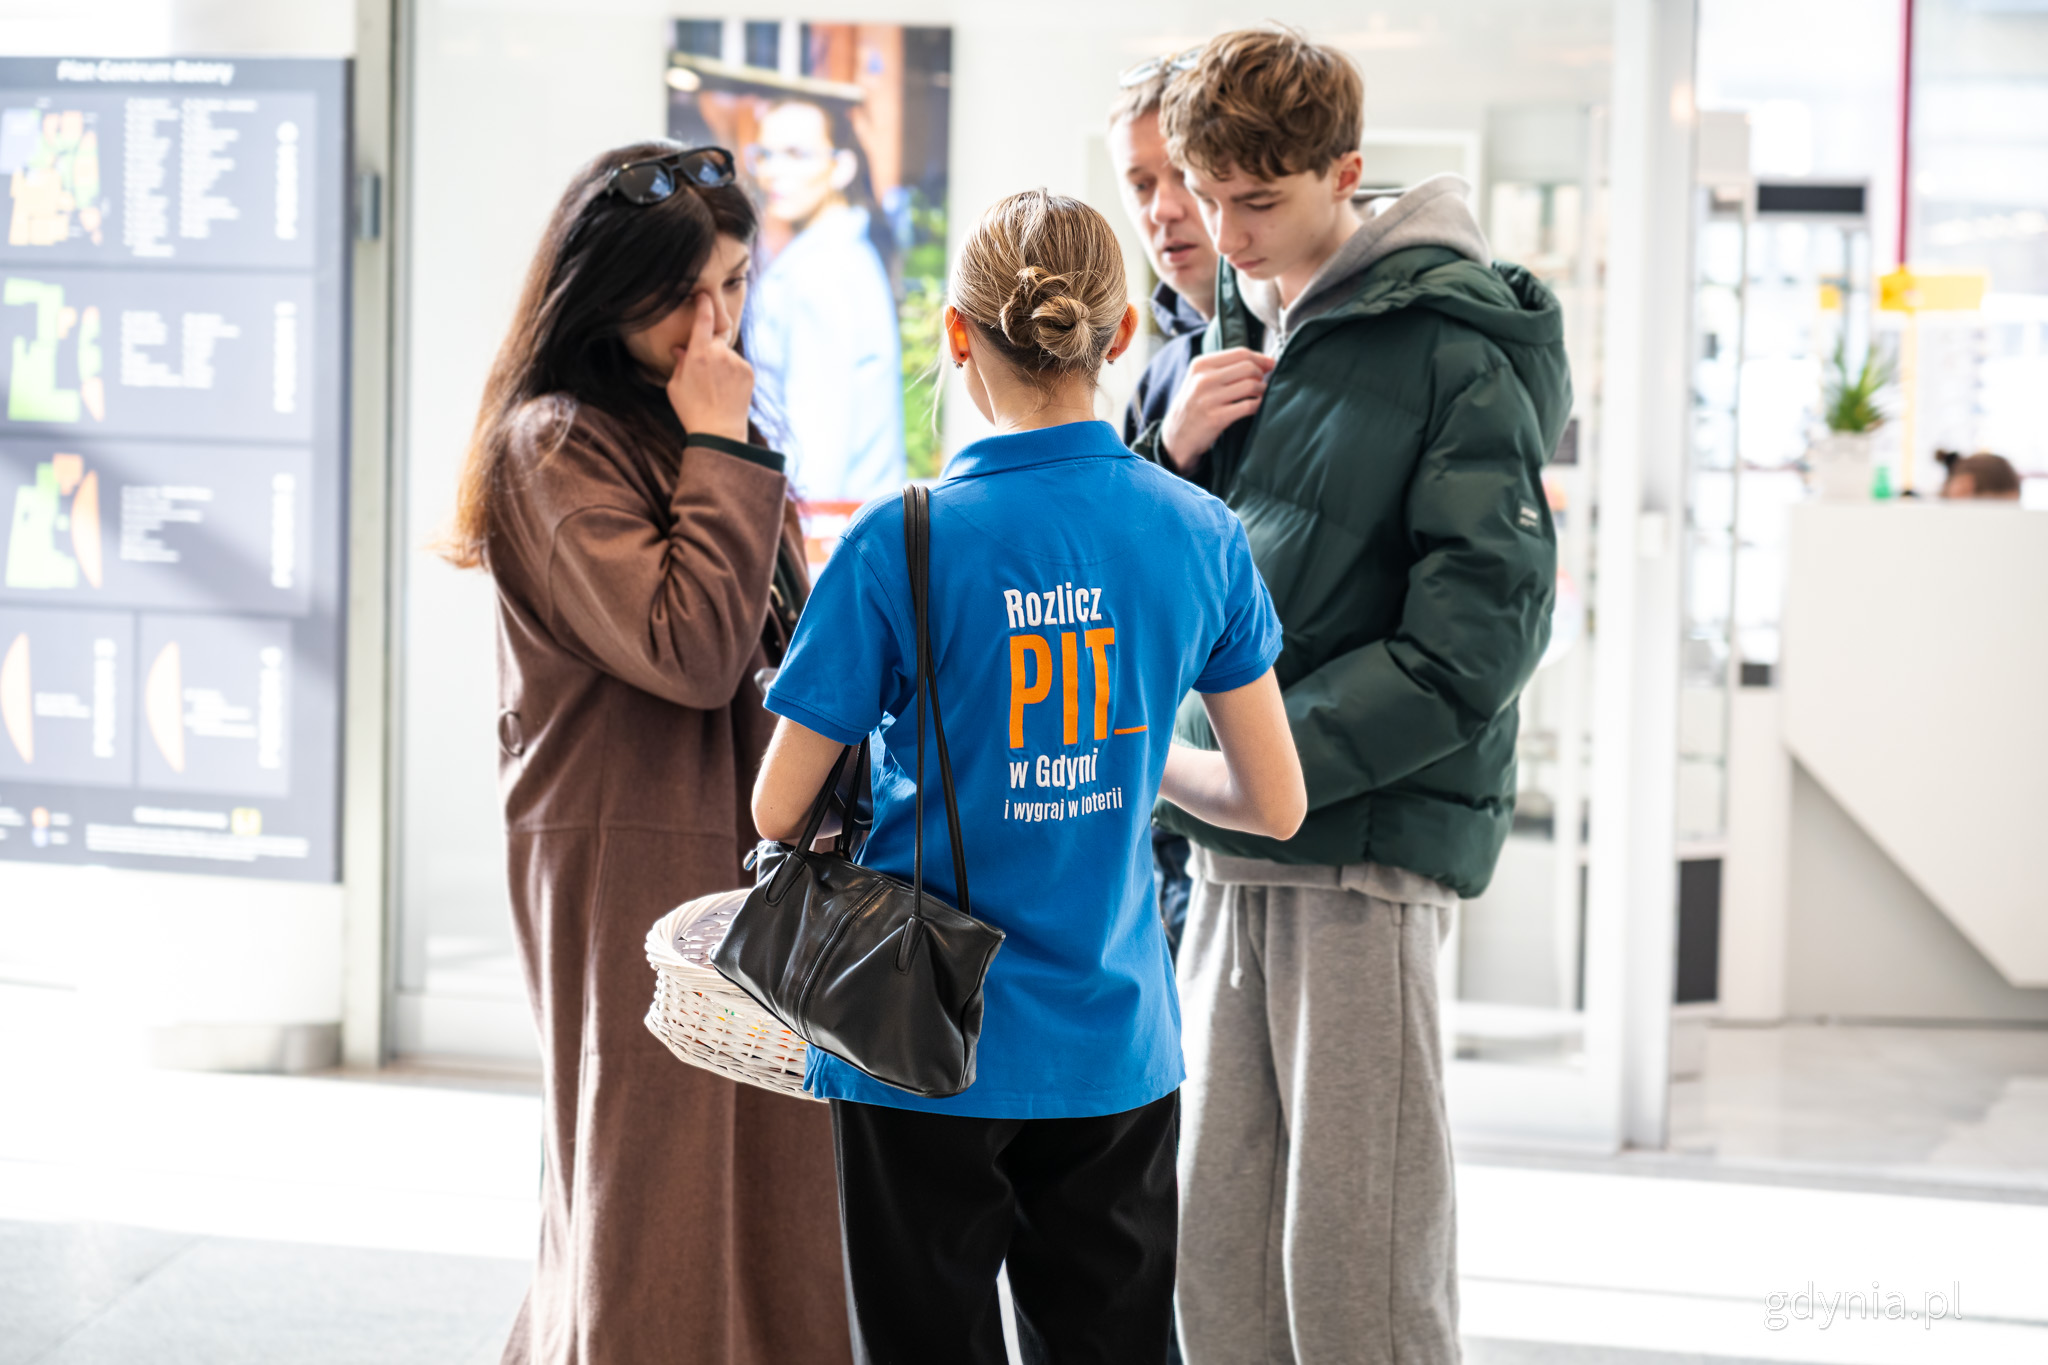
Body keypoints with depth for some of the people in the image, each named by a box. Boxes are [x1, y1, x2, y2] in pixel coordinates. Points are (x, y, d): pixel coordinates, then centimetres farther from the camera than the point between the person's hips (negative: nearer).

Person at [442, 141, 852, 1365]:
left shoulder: (700, 422, 15)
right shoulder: (556, 444, -13)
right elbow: (688, 653, -22)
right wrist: (724, 450, -17)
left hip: (744, 848, 8)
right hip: (631, 862, -8)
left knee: (763, 1173, 10)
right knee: (656, 1204, -3)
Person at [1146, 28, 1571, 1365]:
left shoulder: (1451, 348, -9)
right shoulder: (1233, 326, 13)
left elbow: (1480, 627, -15)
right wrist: (1176, 451, -2)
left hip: (1371, 849, -7)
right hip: (1230, 852, 7)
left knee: (1358, 1256, -5)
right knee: (1219, 1248, 8)